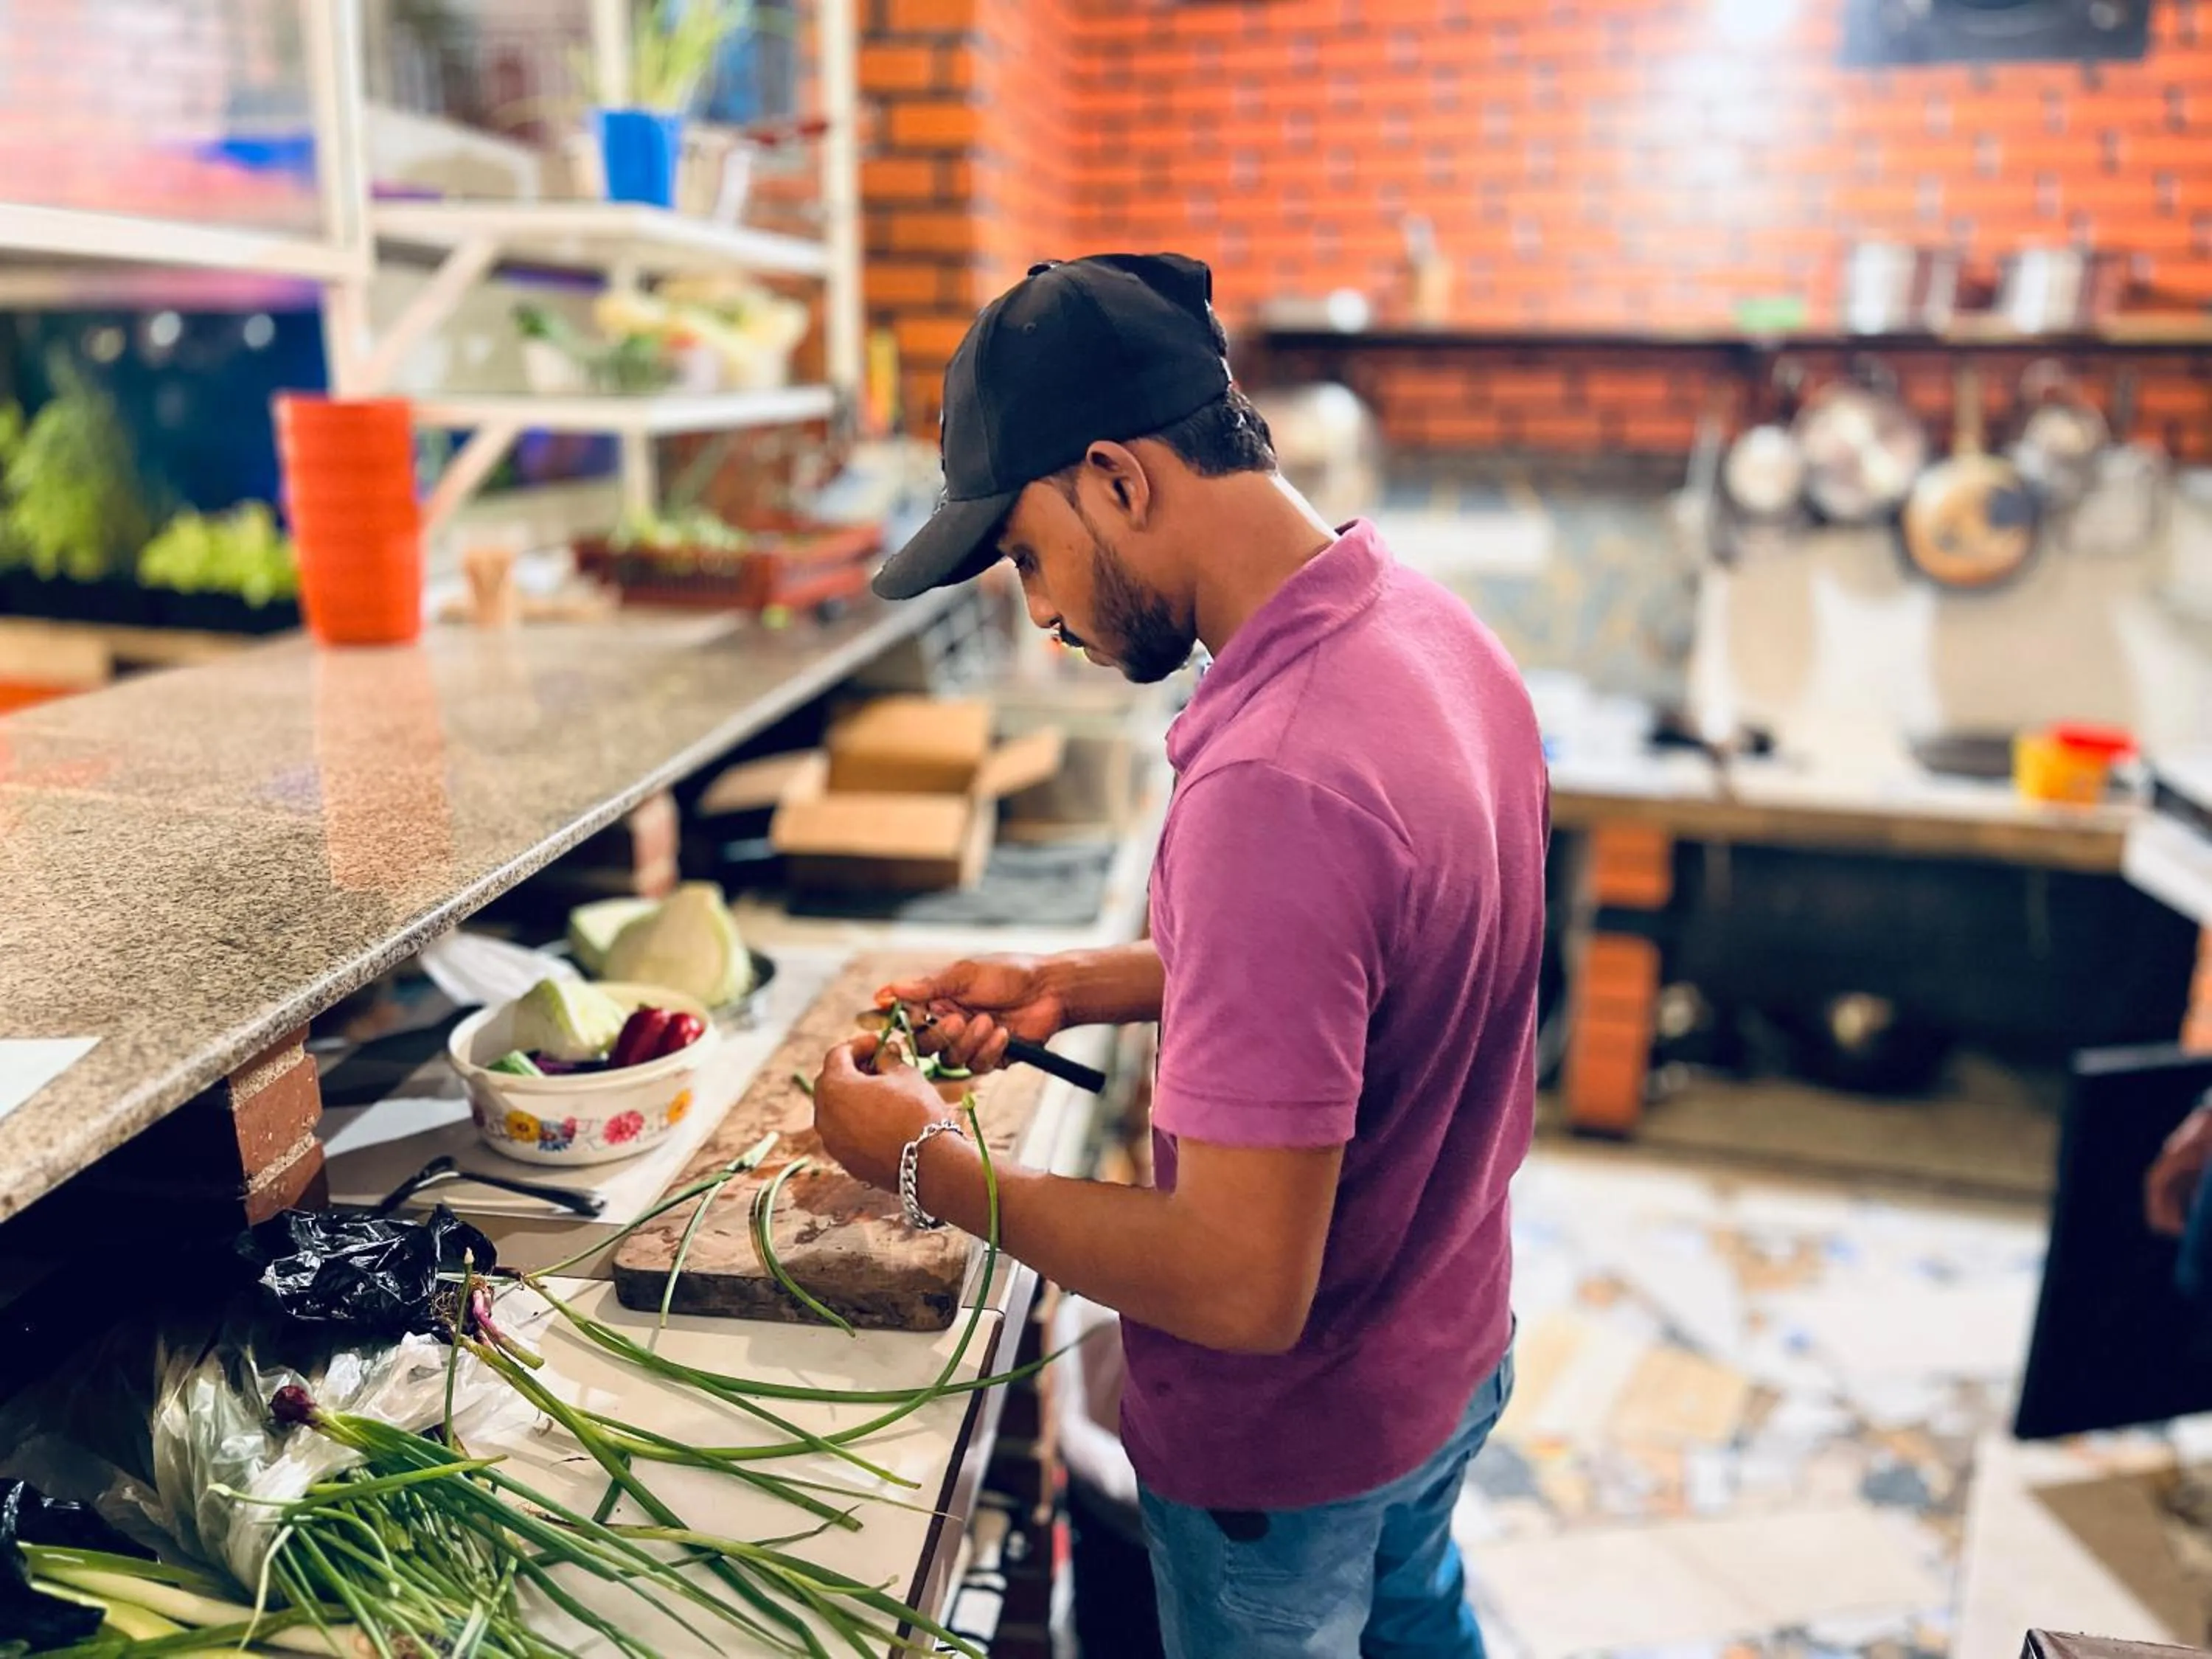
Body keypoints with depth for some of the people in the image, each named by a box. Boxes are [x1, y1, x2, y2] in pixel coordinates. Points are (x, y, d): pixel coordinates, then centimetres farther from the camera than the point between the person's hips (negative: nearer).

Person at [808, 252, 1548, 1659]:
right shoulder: (1433, 629, -7)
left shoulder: (1273, 783, -38)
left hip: (1296, 1437, -7)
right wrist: (1071, 989, 0)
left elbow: (1242, 1288, -34)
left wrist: (927, 1167, -22)